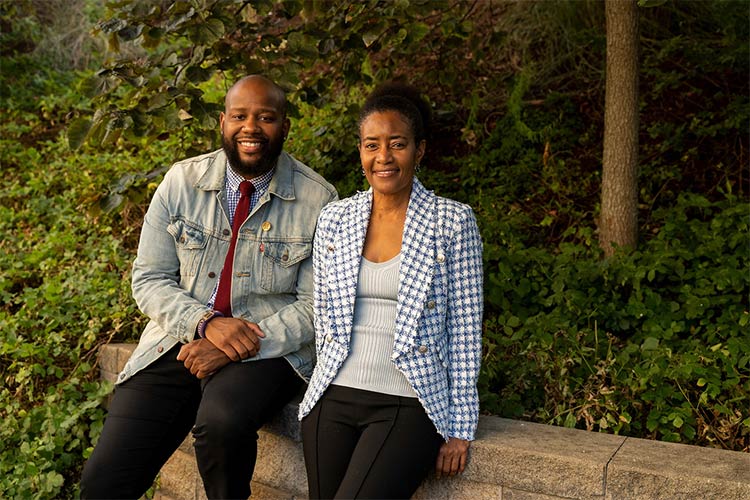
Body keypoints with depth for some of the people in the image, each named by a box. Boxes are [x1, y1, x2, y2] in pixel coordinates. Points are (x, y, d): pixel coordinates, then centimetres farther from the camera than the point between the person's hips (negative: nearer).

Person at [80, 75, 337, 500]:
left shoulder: (318, 200, -5)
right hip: (180, 339, 3)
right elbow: (149, 280, 3)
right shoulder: (182, 181, 3)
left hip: (267, 350, -2)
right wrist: (206, 322, -16)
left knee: (221, 422, -34)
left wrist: (238, 348, -17)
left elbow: (315, 307, -5)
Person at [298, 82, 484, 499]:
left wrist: (460, 429, -6)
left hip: (409, 405, -4)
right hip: (333, 401, 4)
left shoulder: (453, 221, -3)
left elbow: (466, 329, -4)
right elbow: (323, 314, 13)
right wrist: (331, 385, 7)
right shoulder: (334, 219, 7)